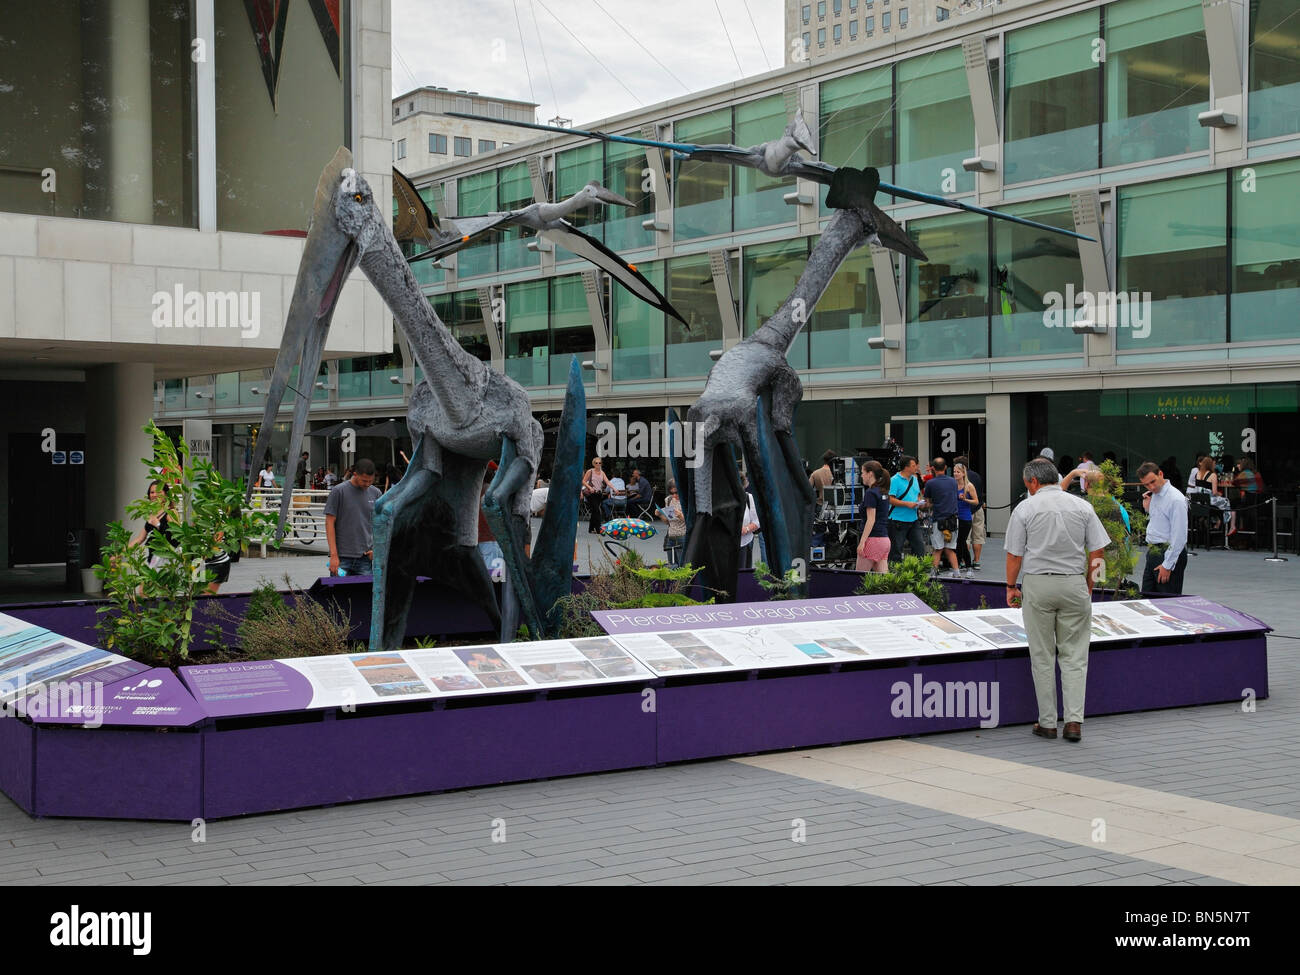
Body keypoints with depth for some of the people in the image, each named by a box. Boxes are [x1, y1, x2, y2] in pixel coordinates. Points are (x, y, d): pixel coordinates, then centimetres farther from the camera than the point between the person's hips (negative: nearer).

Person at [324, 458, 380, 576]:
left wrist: (376, 548, 1)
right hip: (342, 558, -3)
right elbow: (330, 522, -5)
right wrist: (333, 555, -11)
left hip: (366, 558, 3)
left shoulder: (375, 493, 8)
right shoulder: (338, 491, -4)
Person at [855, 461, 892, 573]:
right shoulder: (883, 492, 15)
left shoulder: (871, 493, -12)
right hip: (885, 539, 8)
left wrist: (862, 542, -18)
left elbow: (871, 520, -17)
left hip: (873, 539, -8)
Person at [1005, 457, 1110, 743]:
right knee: (1074, 655, 6)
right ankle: (1074, 720, -2)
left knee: (1042, 656, 6)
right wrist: (1088, 586, 14)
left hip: (1037, 583, -2)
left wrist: (1011, 586, 10)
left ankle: (1047, 722, 9)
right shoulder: (1082, 506, 5)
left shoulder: (1025, 508, -2)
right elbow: (1097, 551, 4)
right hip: (1074, 583, 2)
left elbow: (1014, 555, -2)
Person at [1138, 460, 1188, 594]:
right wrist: (1148, 508, 6)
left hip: (1170, 553, -9)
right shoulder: (1154, 495, 11)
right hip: (1153, 553, 9)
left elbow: (1179, 536, -19)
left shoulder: (1176, 499, -17)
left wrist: (1167, 565, -19)